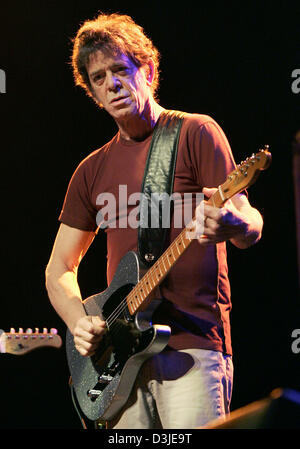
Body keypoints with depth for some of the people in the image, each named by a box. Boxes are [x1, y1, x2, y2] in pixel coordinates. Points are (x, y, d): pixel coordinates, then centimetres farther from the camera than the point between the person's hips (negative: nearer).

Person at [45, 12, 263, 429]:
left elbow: (252, 229, -7)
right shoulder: (93, 169, 16)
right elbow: (60, 268, 19)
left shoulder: (195, 133, 2)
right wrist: (78, 321, -1)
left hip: (192, 344, -5)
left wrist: (234, 223, -32)